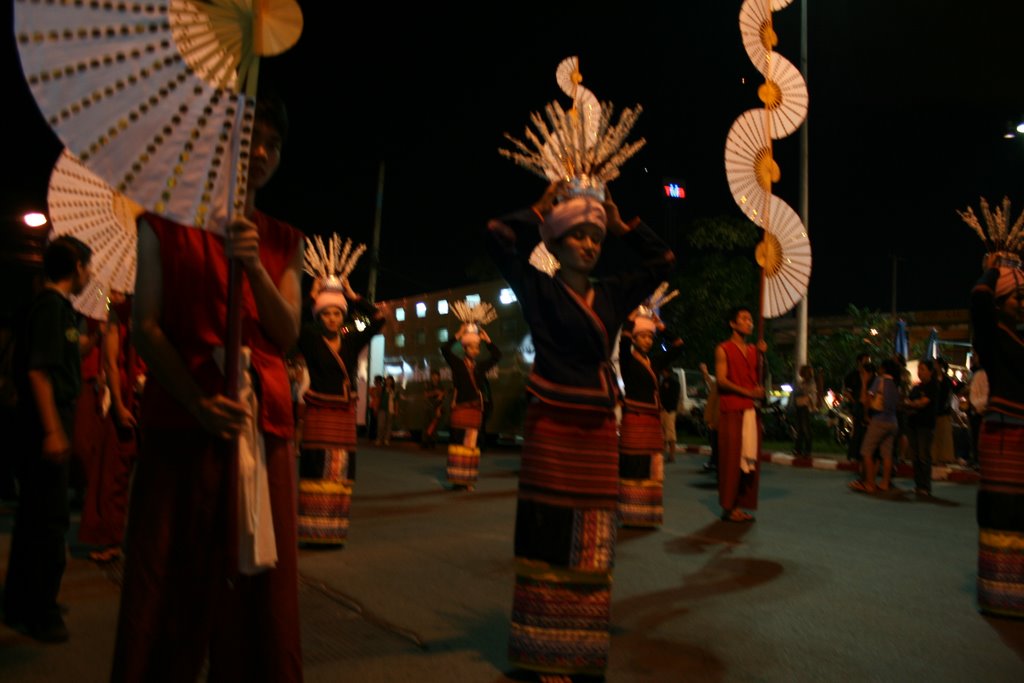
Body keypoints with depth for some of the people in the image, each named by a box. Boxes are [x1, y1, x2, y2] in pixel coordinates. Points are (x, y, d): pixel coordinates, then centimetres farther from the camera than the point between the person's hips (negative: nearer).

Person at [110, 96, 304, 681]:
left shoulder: (284, 241, 15)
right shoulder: (167, 224, 9)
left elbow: (287, 336, 3)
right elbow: (147, 327, -2)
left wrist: (255, 266, -14)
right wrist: (197, 401, -17)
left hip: (265, 419, 2)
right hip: (183, 414, -2)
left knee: (256, 577, 4)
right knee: (172, 578, 0)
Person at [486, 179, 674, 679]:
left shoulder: (612, 293, 11)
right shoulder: (539, 288, -1)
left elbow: (662, 260, 20)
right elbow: (498, 236, -11)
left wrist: (620, 227, 13)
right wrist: (542, 210, 1)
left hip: (599, 431, 5)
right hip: (551, 427, -4)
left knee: (590, 543, 10)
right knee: (549, 536, 2)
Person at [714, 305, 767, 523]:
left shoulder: (753, 350, 19)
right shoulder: (723, 349, 2)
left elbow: (759, 381, 11)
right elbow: (721, 380, -8)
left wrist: (761, 356, 0)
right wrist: (747, 392, -15)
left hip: (751, 410, 6)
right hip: (731, 411, -6)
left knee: (749, 459, 4)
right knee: (731, 458, -5)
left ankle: (742, 504, 12)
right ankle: (729, 507, 1)